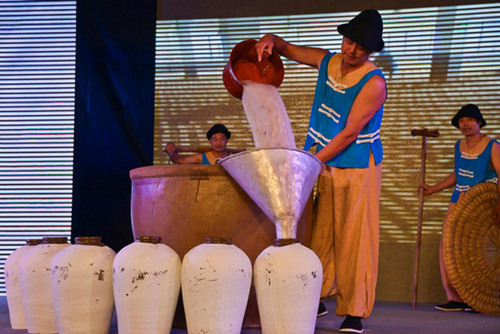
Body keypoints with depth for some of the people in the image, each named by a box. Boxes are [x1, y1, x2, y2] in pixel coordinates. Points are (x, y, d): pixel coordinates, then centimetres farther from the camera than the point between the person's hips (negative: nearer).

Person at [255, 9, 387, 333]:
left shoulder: (373, 83, -15)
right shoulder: (326, 61, 4)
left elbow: (349, 134, -18)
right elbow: (288, 49, 17)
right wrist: (270, 41, -8)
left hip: (358, 169, -5)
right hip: (326, 165, 6)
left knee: (354, 238, -6)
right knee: (319, 234, 6)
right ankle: (315, 301, 16)